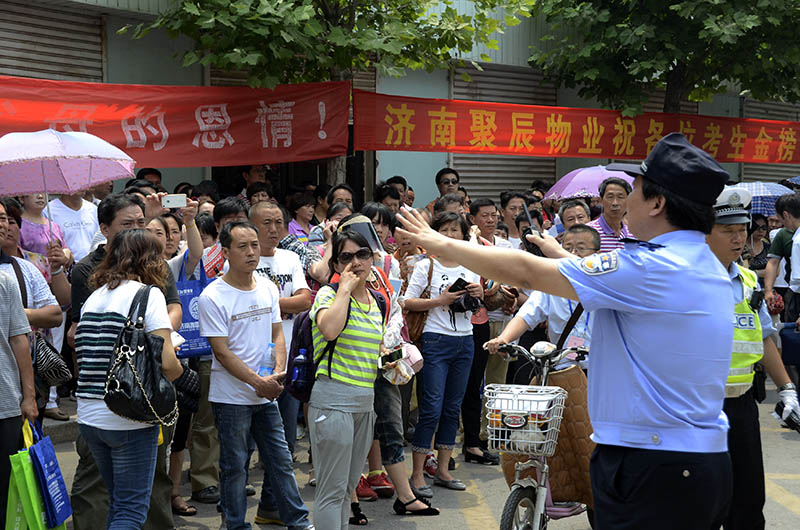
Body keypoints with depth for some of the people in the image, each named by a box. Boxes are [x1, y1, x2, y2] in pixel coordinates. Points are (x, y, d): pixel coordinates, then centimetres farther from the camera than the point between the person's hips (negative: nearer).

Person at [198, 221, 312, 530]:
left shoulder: (268, 288, 6)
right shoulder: (212, 297, -13)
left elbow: (277, 333, 9)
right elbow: (222, 353, -15)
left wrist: (278, 371, -8)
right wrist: (259, 382, -18)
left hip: (266, 396, 5)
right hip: (231, 397, -5)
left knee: (280, 460, 12)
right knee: (234, 467, 6)